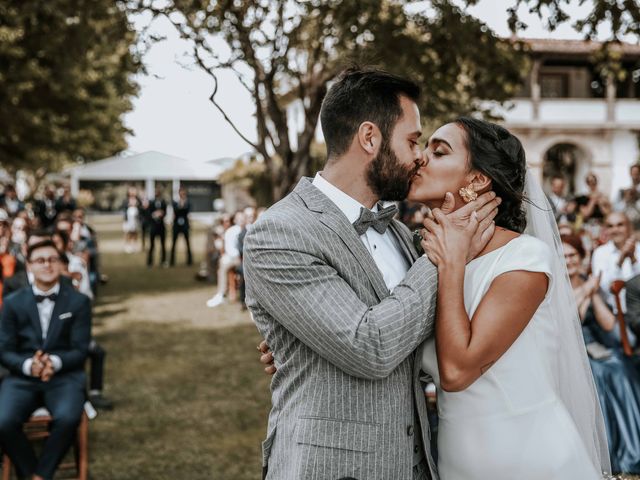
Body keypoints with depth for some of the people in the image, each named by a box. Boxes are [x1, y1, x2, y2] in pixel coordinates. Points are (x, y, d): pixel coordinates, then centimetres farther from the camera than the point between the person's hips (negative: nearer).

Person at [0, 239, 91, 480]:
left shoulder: (79, 301, 3)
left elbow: (80, 350, -1)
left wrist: (55, 362, -23)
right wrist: (28, 365, -19)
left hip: (65, 376, -1)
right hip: (22, 378, 1)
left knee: (68, 419, -33)